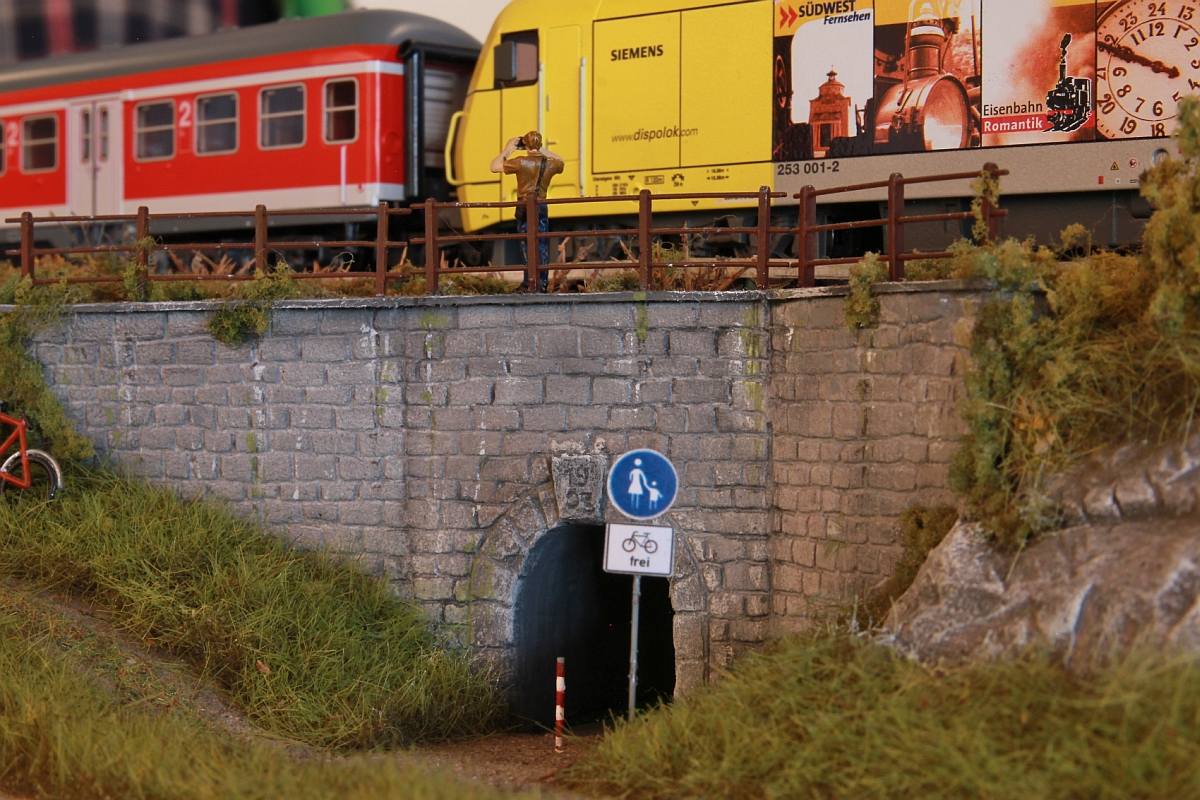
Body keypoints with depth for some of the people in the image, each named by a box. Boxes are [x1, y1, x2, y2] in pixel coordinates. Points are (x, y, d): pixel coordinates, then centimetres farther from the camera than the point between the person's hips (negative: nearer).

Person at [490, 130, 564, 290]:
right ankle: (542, 282, 4)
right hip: (541, 208, 2)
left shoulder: (520, 162, -9)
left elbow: (494, 166, -3)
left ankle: (530, 281, 1)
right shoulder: (549, 164, 0)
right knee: (542, 246, 6)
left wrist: (507, 150, 6)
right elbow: (561, 162, 26)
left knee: (526, 244, 4)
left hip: (524, 207, -2)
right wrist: (543, 151, 22)